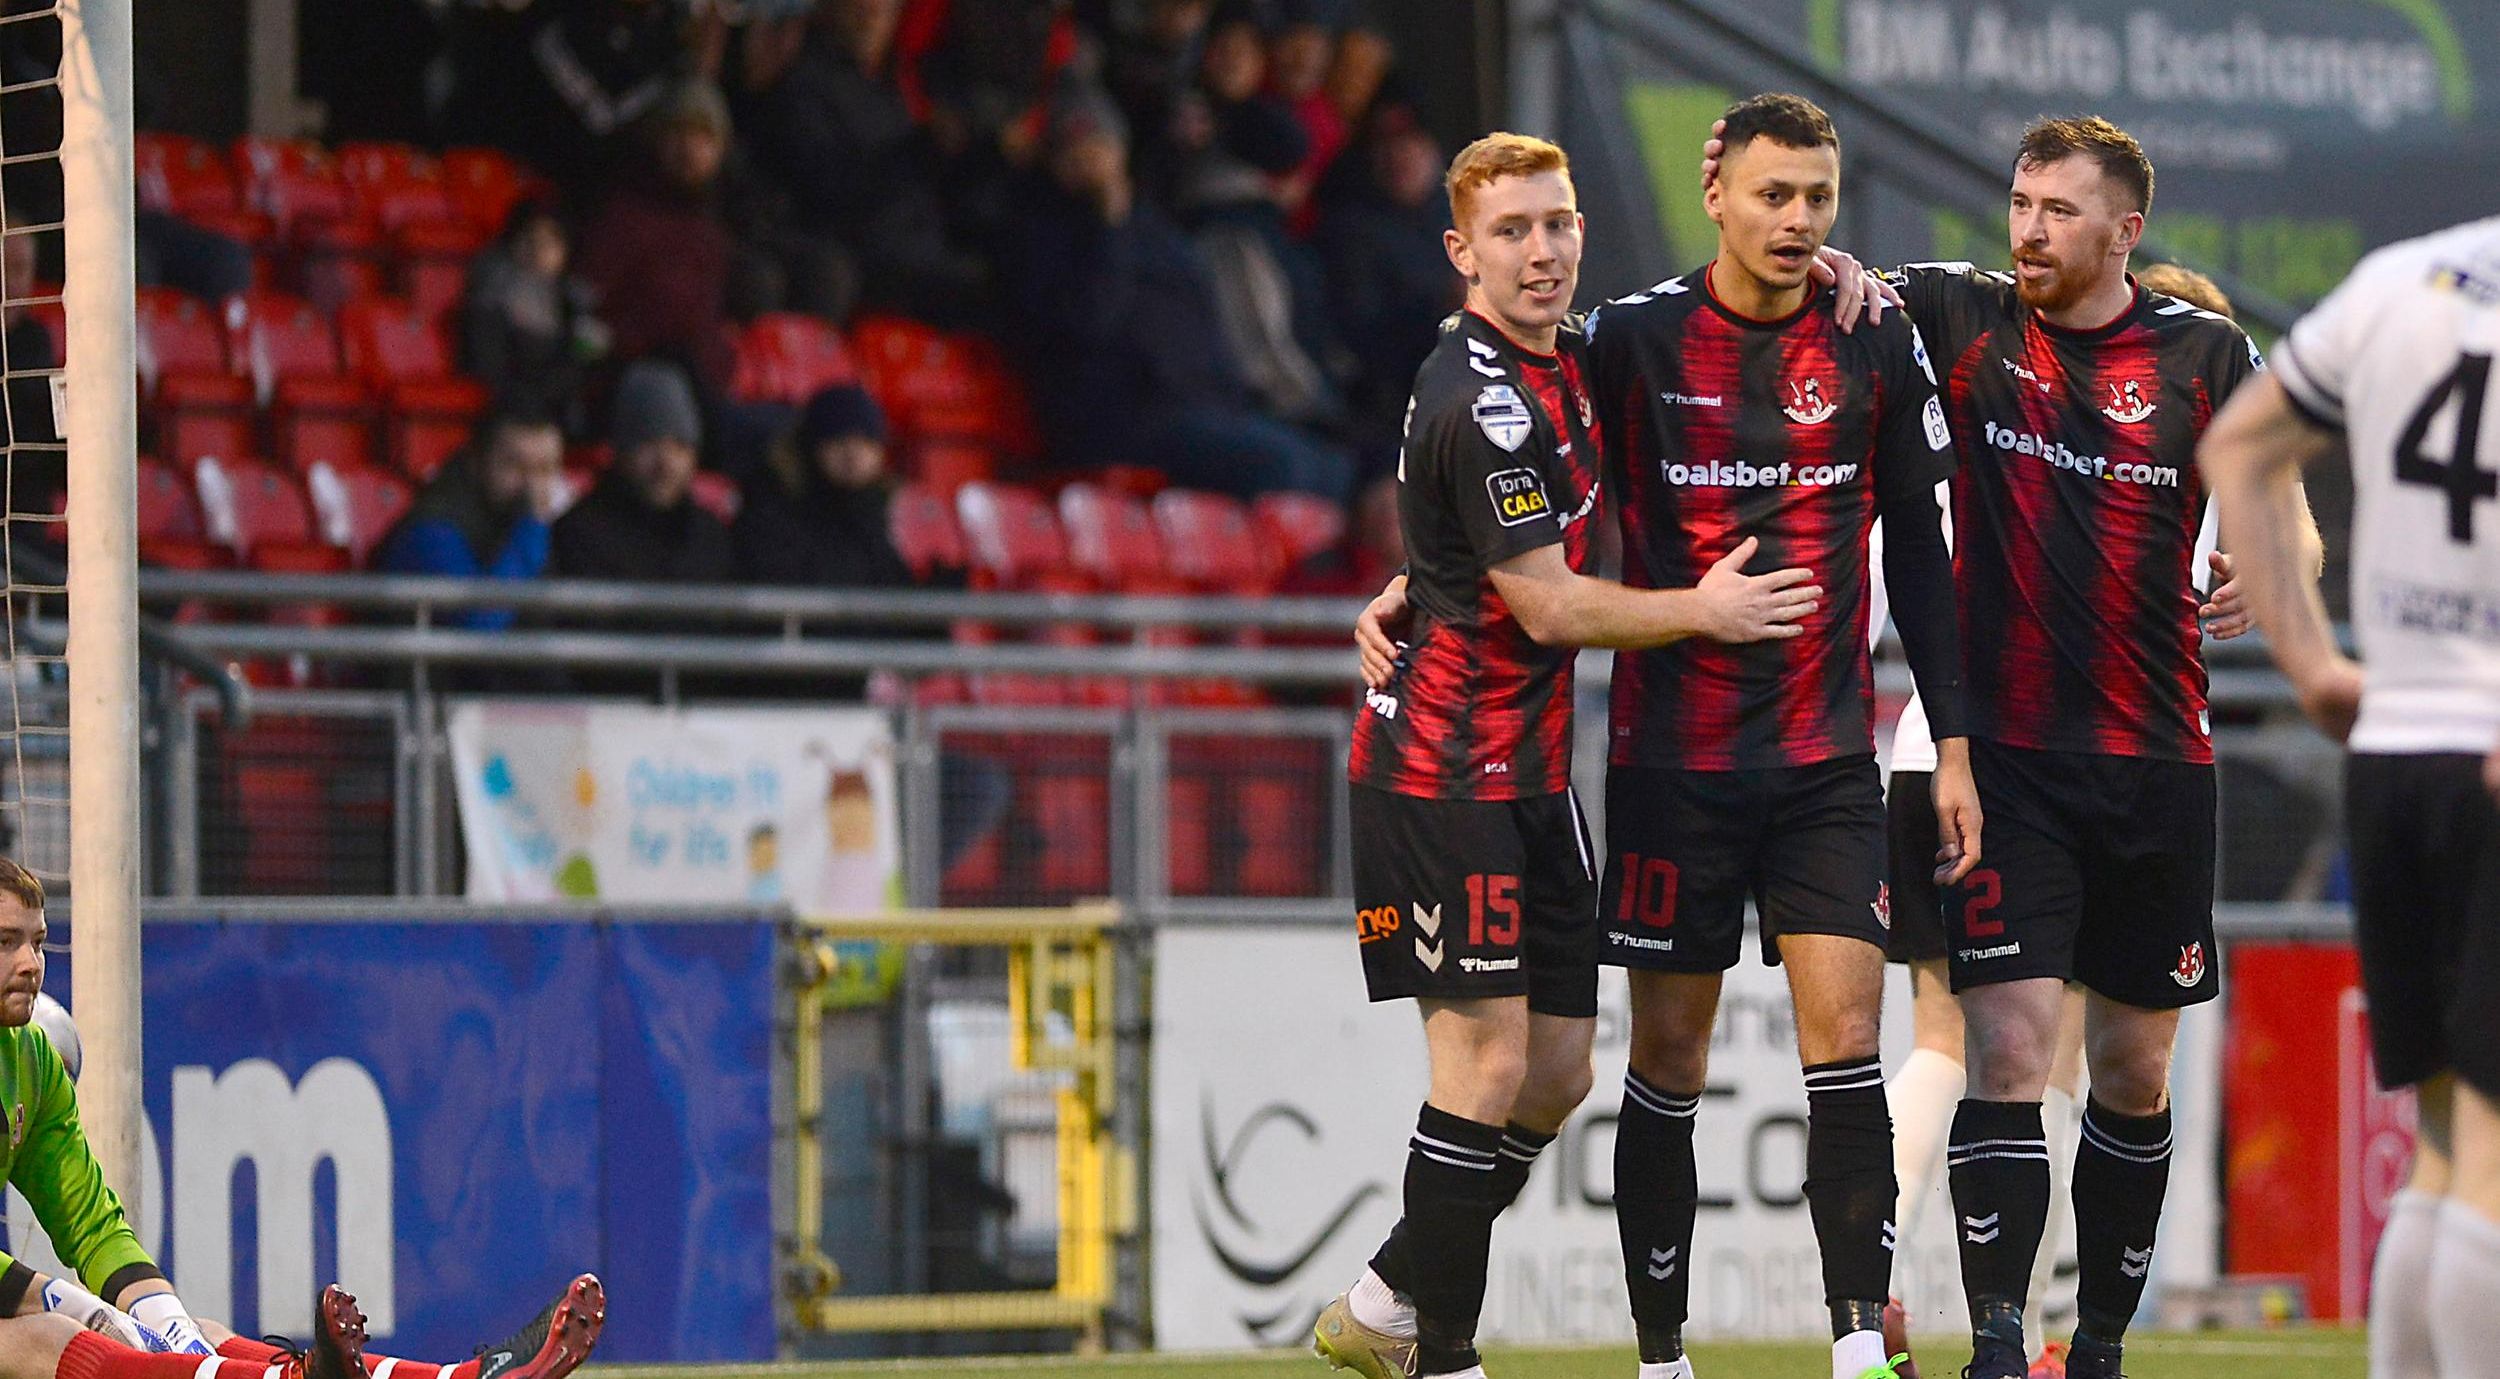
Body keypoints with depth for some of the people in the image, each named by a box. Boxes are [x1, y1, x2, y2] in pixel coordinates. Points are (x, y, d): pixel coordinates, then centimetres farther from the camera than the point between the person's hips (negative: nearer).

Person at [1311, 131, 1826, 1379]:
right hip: (1447, 763, -9)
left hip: (1526, 766, 9)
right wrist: (1705, 610, -5)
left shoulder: (1558, 363, 11)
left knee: (1558, 1073, 9)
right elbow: (1550, 607, -17)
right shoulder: (1482, 400, -18)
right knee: (1491, 1060, -10)